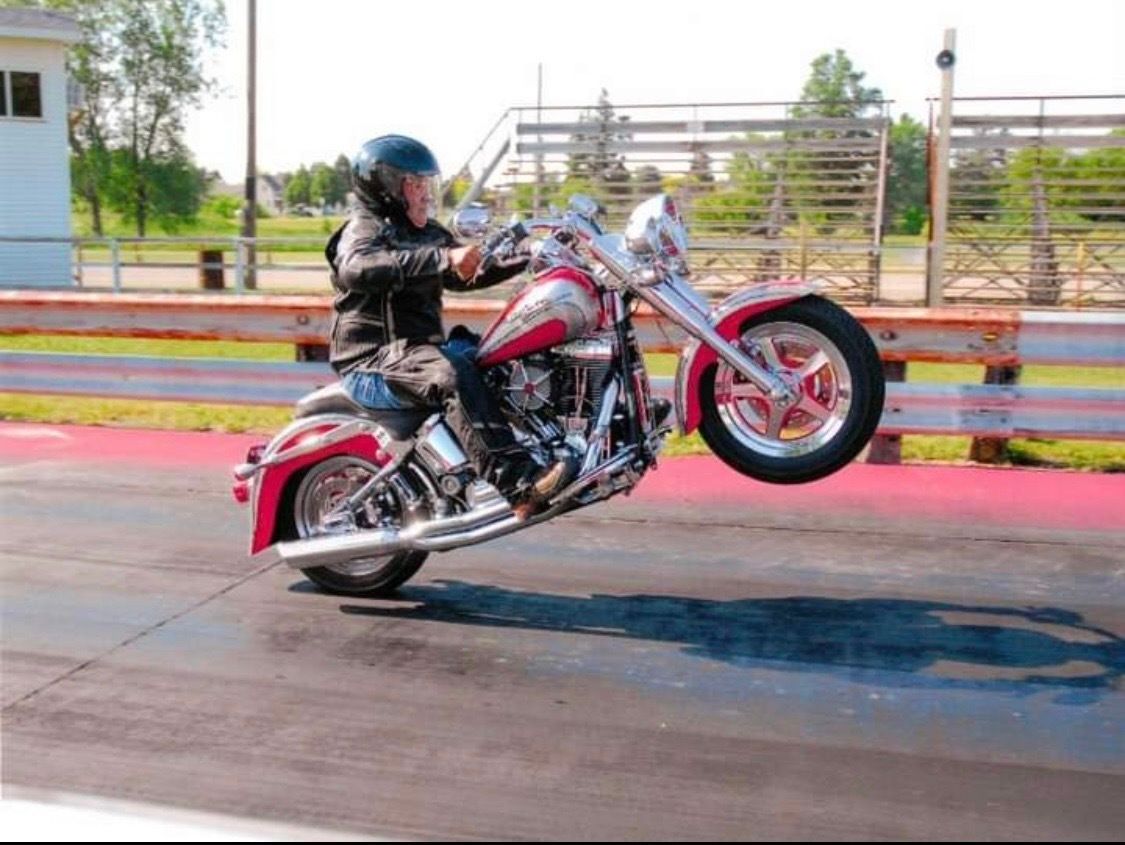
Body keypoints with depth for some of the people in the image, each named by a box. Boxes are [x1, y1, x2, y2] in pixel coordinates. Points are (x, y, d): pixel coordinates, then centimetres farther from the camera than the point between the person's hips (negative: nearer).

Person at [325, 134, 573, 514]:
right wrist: (443, 258, -39)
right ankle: (519, 484, -47)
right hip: (373, 363, -9)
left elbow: (466, 274, 31)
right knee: (452, 374, -37)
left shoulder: (429, 234, 20)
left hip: (424, 348, 9)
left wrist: (526, 257, 16)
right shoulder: (364, 230, -6)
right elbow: (358, 268, -30)